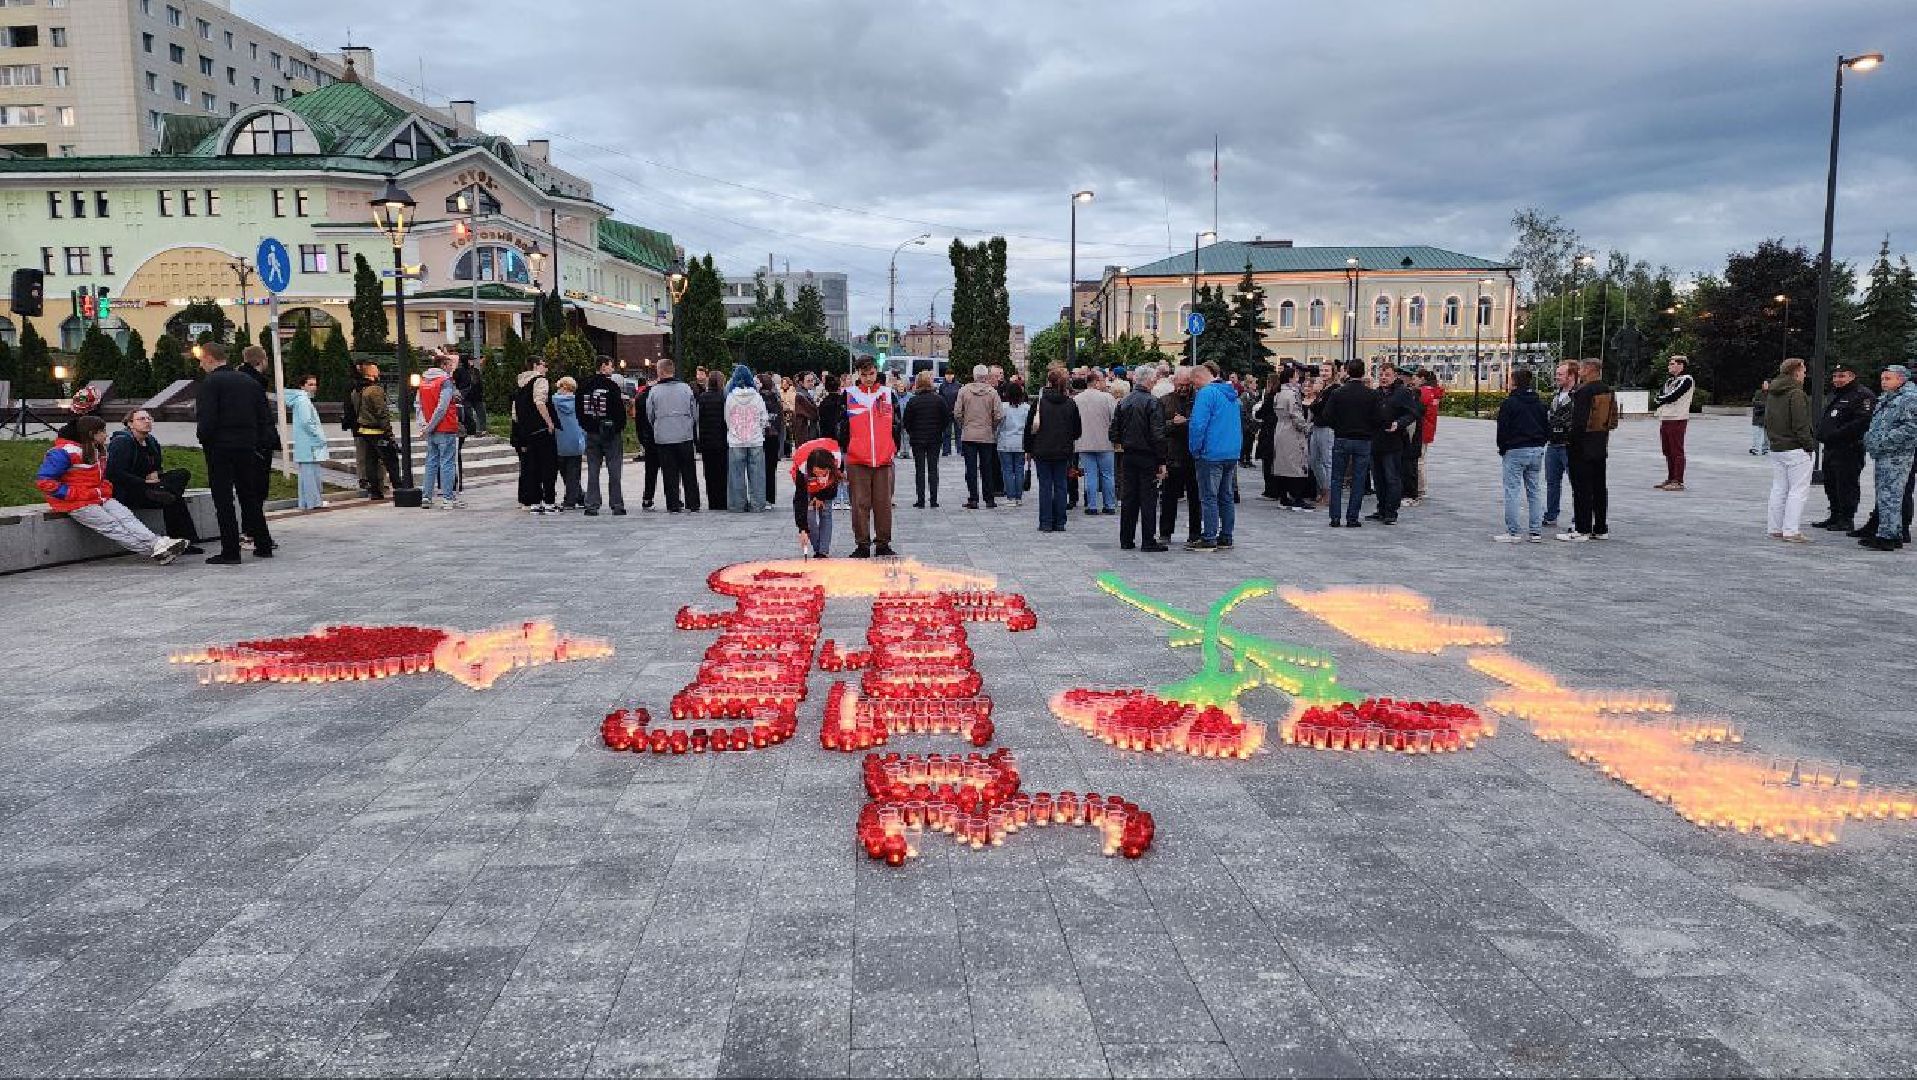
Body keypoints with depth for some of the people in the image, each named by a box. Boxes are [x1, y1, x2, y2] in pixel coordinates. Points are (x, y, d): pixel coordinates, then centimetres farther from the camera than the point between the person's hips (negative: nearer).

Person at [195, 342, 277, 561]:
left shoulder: (210, 382, -9)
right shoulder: (250, 381, 10)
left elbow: (207, 420, -17)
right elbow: (266, 417, 9)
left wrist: (204, 439, -1)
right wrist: (261, 442, 13)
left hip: (220, 447, -6)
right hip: (248, 446, 6)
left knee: (223, 500, -2)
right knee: (250, 496, 15)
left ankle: (231, 551, -3)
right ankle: (263, 545, 17)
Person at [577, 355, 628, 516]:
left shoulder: (585, 387, 6)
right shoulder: (613, 386, -10)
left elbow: (579, 410, 10)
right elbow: (620, 410, -12)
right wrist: (621, 427, 1)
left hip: (591, 433, 4)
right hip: (612, 434, -4)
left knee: (592, 471, 7)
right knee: (614, 471, 1)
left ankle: (591, 506, 5)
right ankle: (617, 506, 2)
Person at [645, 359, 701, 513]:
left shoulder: (654, 391, -4)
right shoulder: (685, 388, -1)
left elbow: (649, 416, 5)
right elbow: (695, 412, 5)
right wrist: (694, 431, 20)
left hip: (663, 438, -1)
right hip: (685, 436, 1)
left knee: (670, 474, 4)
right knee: (689, 472, 8)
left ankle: (673, 506, 4)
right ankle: (693, 505, 10)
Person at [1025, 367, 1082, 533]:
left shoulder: (1039, 402, -7)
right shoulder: (1071, 404, 0)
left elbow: (1030, 428, -3)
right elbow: (1076, 431, 7)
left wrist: (1029, 449, 6)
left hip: (1042, 451, -2)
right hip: (1063, 452, 2)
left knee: (1045, 486, 2)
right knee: (1060, 486, 8)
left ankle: (1046, 523, 2)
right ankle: (1059, 523, 9)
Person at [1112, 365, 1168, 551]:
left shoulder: (1123, 402, 5)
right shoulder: (1152, 403, -12)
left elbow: (1114, 430, 8)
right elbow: (1158, 435, -15)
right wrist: (1161, 462, -12)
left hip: (1127, 457, 5)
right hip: (1147, 457, -5)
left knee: (1128, 498, 10)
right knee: (1148, 499, -1)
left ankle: (1126, 539, 14)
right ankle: (1149, 541, 1)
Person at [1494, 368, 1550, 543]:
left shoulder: (1509, 403, -10)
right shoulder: (1540, 403, 10)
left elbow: (1502, 430, -12)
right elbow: (1547, 428, 13)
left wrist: (1502, 449, 1)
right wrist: (1540, 445, 18)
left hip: (1515, 451, -6)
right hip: (1537, 450, 7)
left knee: (1512, 491, -3)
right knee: (1535, 491, 10)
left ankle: (1514, 532, -4)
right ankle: (1536, 532, 11)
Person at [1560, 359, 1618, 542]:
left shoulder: (1584, 391, -16)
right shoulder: (1608, 391, 10)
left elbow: (1578, 421, -21)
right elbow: (1612, 420, 14)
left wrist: (1573, 443, -10)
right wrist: (1603, 440, 20)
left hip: (1583, 447, -8)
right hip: (1601, 447, 8)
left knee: (1582, 489, -5)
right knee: (1599, 487, 13)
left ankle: (1582, 530, -4)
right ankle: (1601, 529, 18)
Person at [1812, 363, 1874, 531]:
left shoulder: (1862, 395, -10)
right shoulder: (1834, 395, 20)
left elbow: (1863, 421, -22)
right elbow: (1824, 419, 29)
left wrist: (1838, 434, -23)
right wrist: (1820, 432, 11)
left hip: (1849, 449, -10)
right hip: (1830, 448, 10)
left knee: (1847, 485, -5)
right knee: (1831, 484, 15)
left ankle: (1847, 519, 2)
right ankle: (1835, 516, 25)